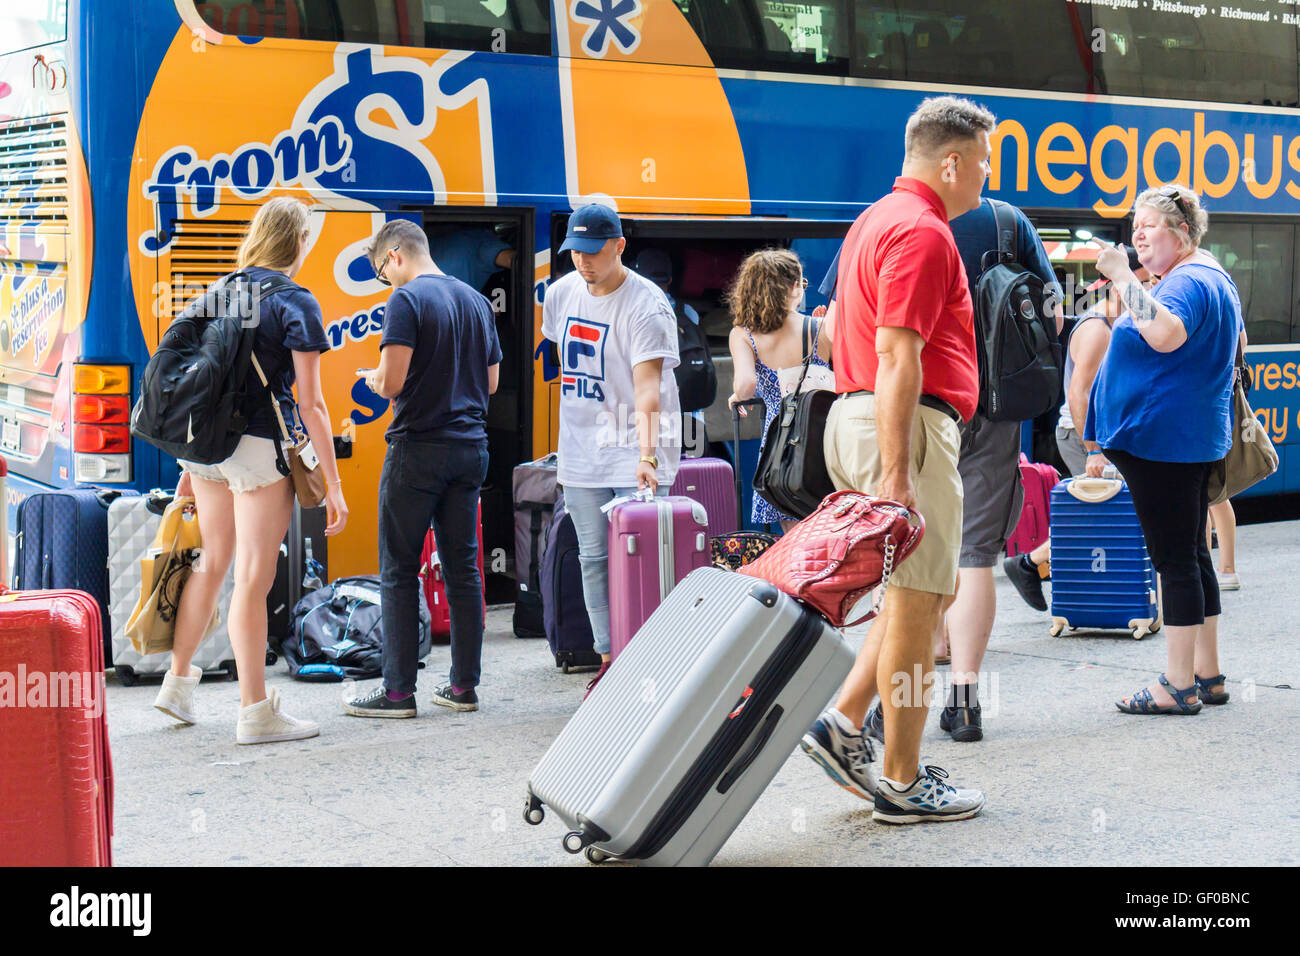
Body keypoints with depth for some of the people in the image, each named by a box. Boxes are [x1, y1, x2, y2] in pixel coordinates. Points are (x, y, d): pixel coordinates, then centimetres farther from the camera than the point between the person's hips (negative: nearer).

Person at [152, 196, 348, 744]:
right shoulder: (295, 303, -7)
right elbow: (310, 403, -10)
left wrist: (190, 464, 23)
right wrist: (332, 483, -7)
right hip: (261, 446, -6)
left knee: (211, 563, 21)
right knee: (253, 579, -2)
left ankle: (178, 680, 31)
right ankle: (255, 712, 3)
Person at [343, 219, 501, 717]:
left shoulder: (407, 300, -10)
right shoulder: (475, 300, 12)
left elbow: (391, 381, -18)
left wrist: (372, 378, 3)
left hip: (419, 447, -7)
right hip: (471, 447, 7)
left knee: (399, 571, 0)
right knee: (462, 568, 9)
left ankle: (398, 689, 2)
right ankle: (463, 685, 13)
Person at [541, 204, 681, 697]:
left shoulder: (646, 304, -17)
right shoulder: (560, 293, 4)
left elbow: (647, 385, -26)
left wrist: (646, 455, -37)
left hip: (633, 449, -6)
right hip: (580, 449, 6)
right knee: (592, 555, 8)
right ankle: (608, 657, 17)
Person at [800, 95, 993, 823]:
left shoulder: (880, 220, 19)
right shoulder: (923, 232, -14)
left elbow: (840, 329, 24)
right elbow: (897, 359, -21)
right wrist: (895, 473, -24)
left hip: (857, 415, 10)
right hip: (910, 426, -10)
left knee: (931, 590, 18)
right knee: (917, 603, -2)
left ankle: (845, 725, 13)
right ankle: (902, 783, 6)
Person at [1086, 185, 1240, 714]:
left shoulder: (1186, 282, -16)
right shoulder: (1213, 278, 19)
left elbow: (1165, 333, -37)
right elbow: (1235, 340, 34)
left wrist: (1123, 278, -31)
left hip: (1161, 440, -11)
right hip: (1194, 441, 11)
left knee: (1175, 560, -8)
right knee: (1192, 555, 14)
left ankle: (1179, 686, -4)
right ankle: (1206, 675, 20)